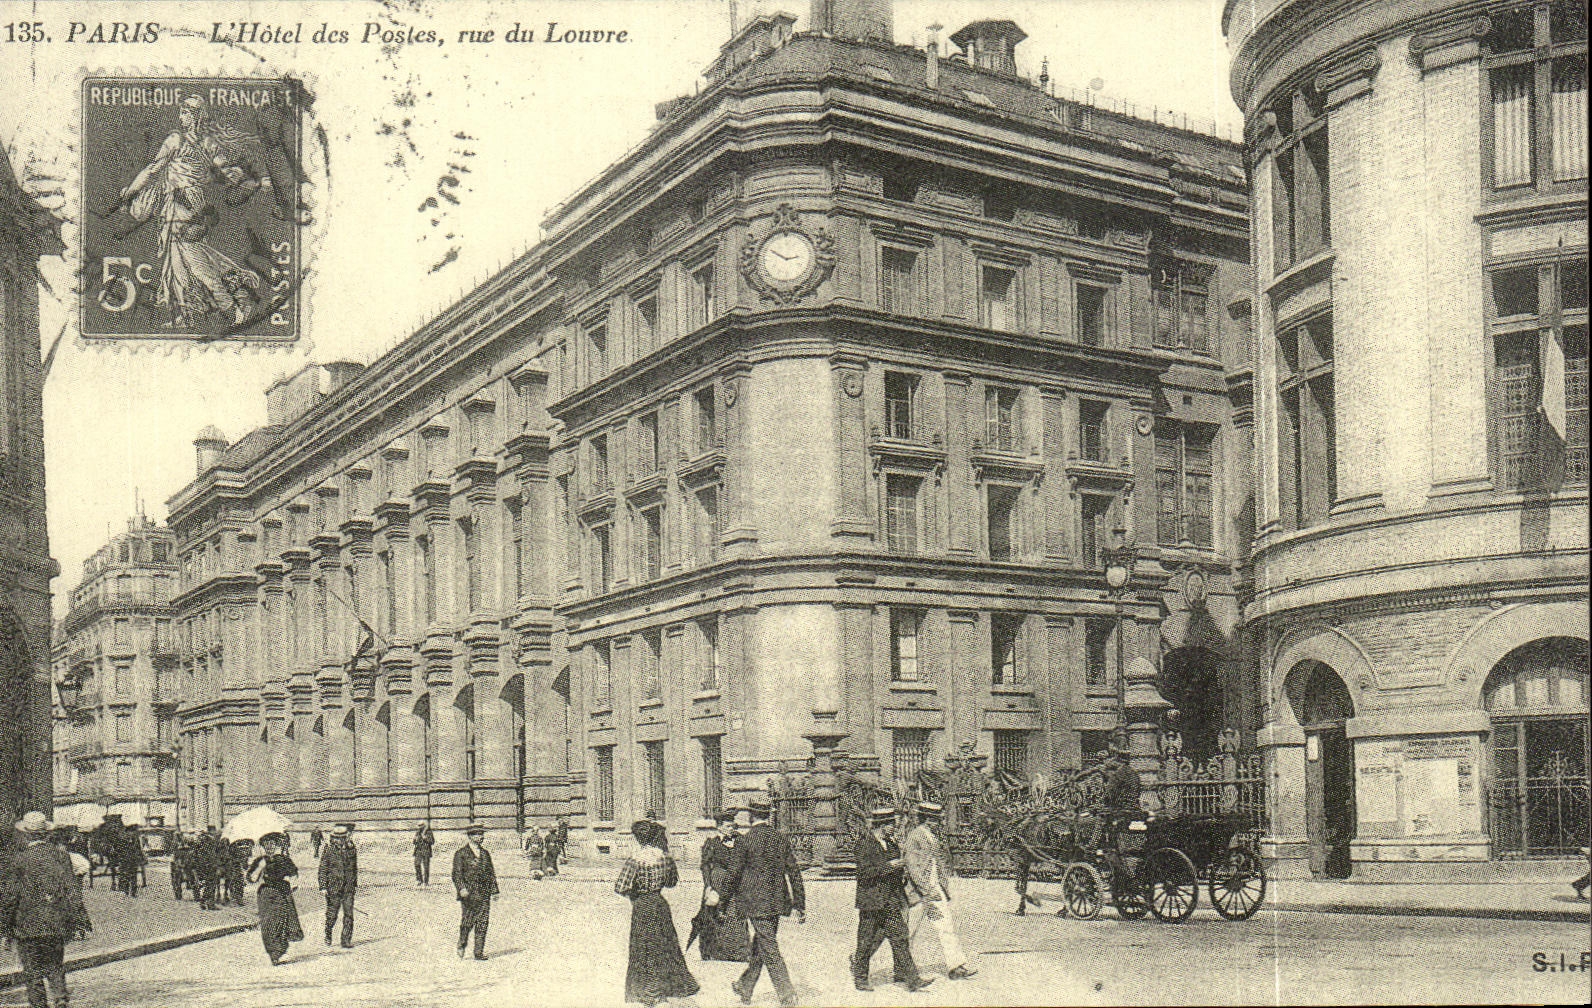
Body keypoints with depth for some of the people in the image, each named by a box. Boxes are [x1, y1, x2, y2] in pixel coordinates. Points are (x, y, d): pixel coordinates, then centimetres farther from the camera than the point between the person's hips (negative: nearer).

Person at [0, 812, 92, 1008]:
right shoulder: (59, 856, 2)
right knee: (56, 965, 15)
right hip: (58, 924, 4)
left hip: (28, 926, -4)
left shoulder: (19, 859, -9)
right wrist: (80, 923, 9)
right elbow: (73, 893, 4)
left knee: (33, 971, 6)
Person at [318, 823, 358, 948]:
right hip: (333, 886, -3)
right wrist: (323, 886, -7)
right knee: (332, 913, 5)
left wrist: (355, 883, 18)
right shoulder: (329, 849, -5)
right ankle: (328, 934, 30)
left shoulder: (352, 848, 5)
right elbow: (322, 868, -3)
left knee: (349, 913, -2)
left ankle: (346, 940, 5)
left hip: (349, 887, 3)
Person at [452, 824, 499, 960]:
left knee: (483, 923, 1)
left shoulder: (485, 853, 17)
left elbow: (491, 873, 19)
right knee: (467, 922, -4)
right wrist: (462, 888, -18)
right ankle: (462, 946, 18)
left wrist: (494, 890, 13)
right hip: (469, 893, -5)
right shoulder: (461, 853, 0)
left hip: (484, 893, 5)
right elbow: (457, 873, -6)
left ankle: (479, 952, 5)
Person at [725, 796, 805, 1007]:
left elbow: (736, 873, -5)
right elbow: (794, 872, 4)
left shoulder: (745, 840, -9)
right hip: (777, 901, 6)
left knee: (769, 949, -4)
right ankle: (745, 989, 34)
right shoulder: (780, 839, 4)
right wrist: (800, 906, 9)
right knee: (760, 944, 19)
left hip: (756, 902, -6)